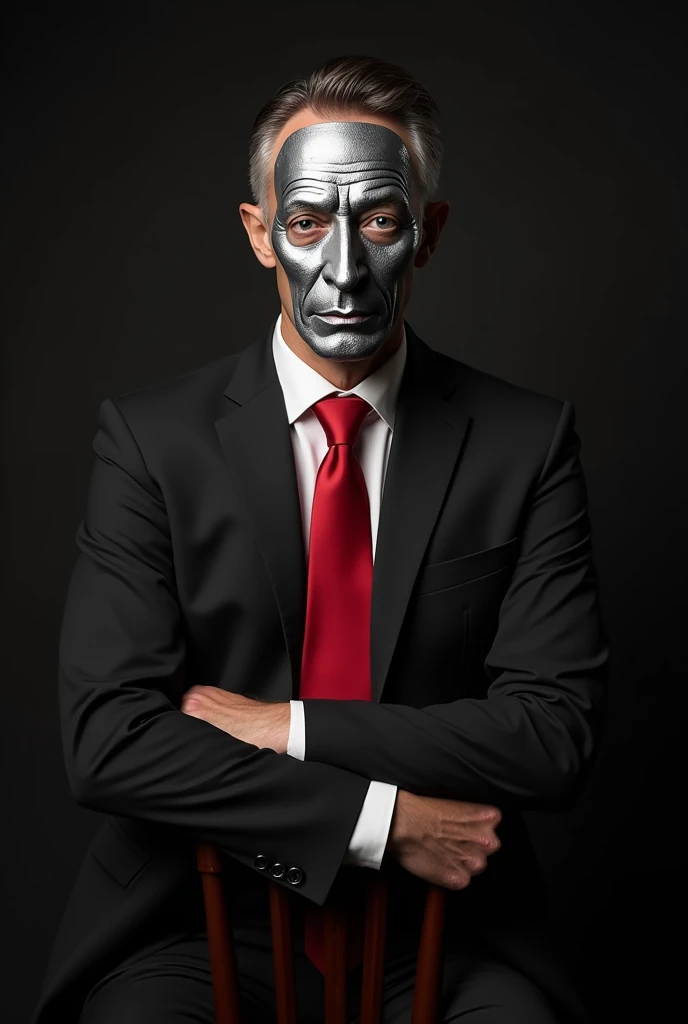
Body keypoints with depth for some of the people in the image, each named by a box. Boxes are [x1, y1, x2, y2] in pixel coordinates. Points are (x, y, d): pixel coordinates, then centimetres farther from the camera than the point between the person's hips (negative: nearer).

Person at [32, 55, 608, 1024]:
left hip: (440, 941, 0)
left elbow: (555, 731, -7)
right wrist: (380, 821, -15)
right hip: (202, 929, 0)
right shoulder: (151, 436, -3)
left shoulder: (526, 440, -1)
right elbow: (107, 737, -10)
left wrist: (290, 727, -12)